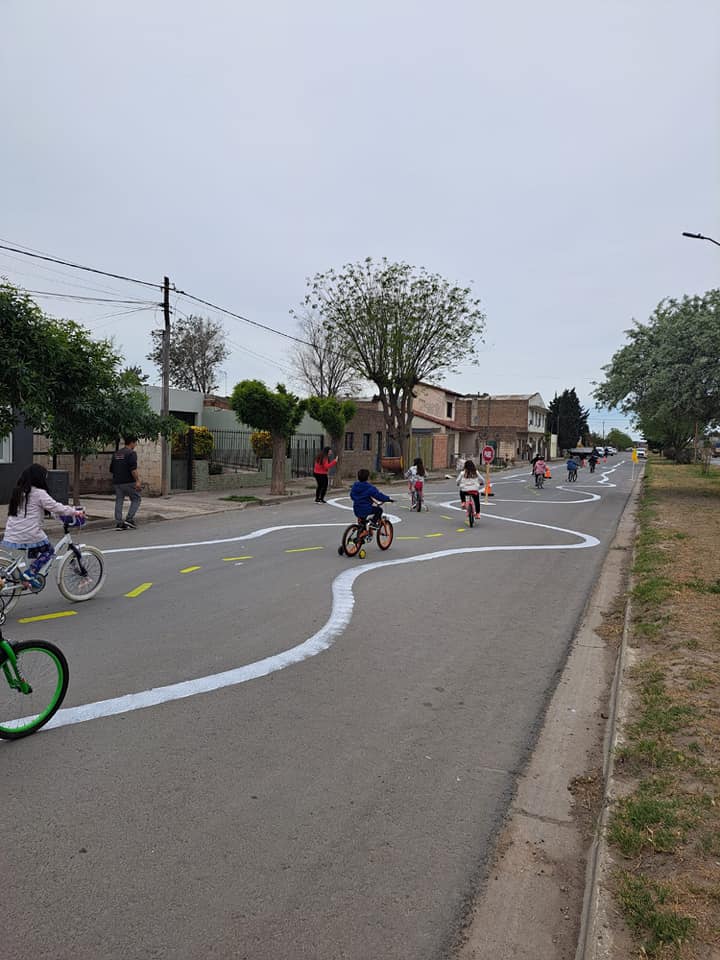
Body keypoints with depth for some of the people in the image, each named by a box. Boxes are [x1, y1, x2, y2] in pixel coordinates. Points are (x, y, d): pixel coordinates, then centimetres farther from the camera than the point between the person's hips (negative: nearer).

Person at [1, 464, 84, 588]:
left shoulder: (18, 492, 15)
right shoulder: (39, 493, -10)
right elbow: (55, 507, -10)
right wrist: (76, 512, 2)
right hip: (30, 534, -7)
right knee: (48, 551, 13)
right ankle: (30, 574, 2)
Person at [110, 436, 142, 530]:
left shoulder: (116, 454, 16)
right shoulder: (131, 453, -9)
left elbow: (111, 469, 20)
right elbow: (133, 469, -19)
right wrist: (137, 481, -19)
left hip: (117, 482, 7)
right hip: (128, 482, -7)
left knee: (119, 501, 7)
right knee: (136, 499, 5)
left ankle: (118, 523, 5)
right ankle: (129, 519, -4)